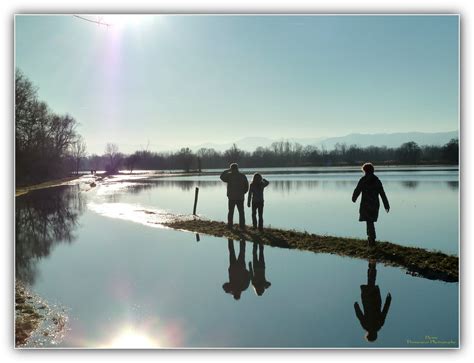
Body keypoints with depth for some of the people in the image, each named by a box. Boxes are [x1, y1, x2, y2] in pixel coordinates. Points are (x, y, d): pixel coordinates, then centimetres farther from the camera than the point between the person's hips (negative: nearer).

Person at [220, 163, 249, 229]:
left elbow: (222, 177, 11)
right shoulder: (242, 176, 0)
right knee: (241, 212, 9)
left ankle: (230, 224, 12)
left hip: (232, 197, -1)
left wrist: (227, 170, 14)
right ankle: (242, 225, 7)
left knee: (231, 212, 11)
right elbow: (246, 186, 2)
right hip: (240, 197, 1)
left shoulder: (229, 175, -8)